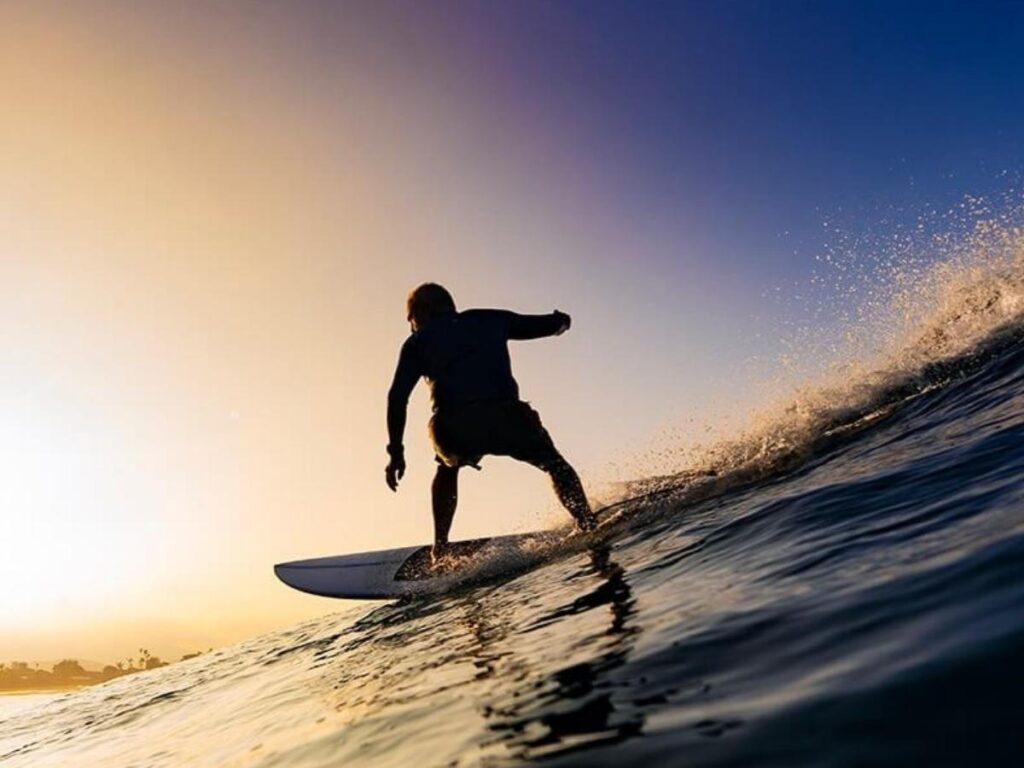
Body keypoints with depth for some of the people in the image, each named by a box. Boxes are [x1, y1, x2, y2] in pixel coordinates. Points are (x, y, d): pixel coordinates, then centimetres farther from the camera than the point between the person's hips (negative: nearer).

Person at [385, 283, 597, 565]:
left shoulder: (417, 342, 21)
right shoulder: (490, 319, 24)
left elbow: (397, 397, 12)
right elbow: (547, 324, 30)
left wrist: (396, 451, 15)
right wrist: (559, 320, 54)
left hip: (453, 431, 1)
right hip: (504, 417, 0)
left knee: (446, 469, 35)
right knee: (554, 463, 25)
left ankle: (440, 550, 30)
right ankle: (589, 527, 5)